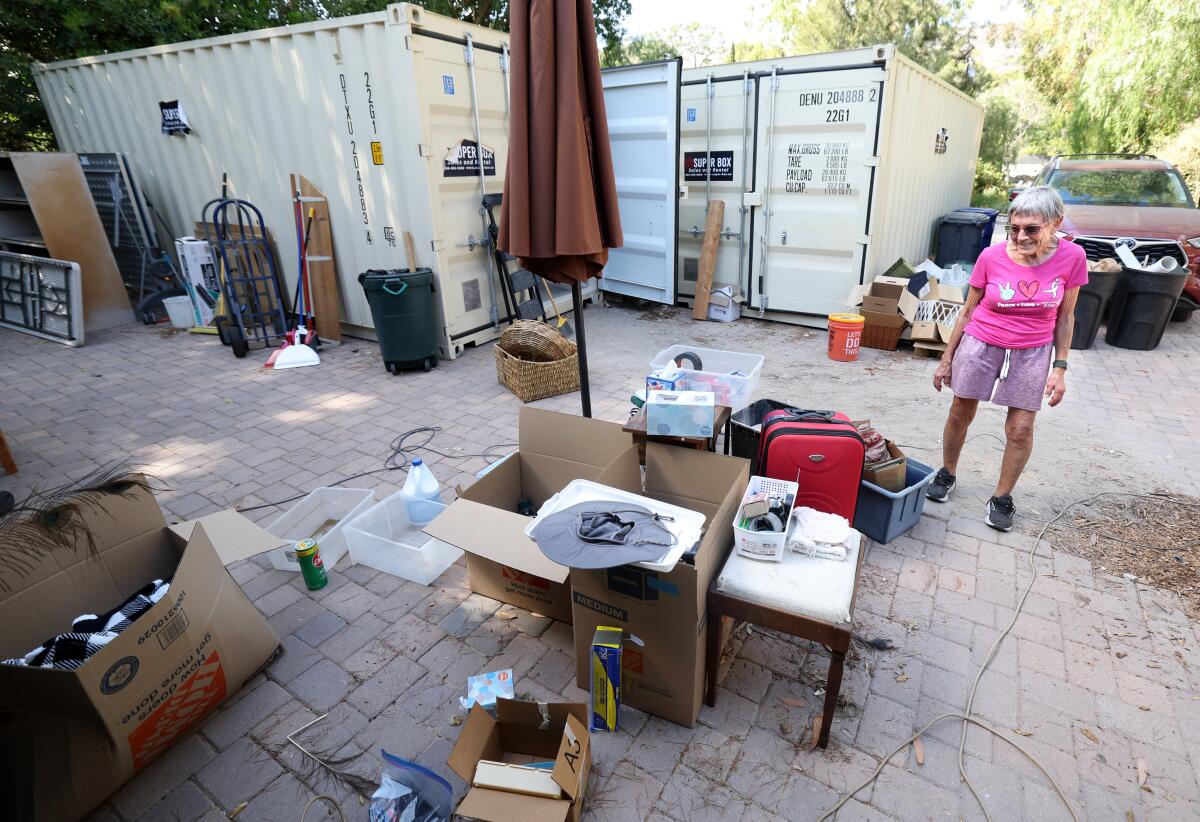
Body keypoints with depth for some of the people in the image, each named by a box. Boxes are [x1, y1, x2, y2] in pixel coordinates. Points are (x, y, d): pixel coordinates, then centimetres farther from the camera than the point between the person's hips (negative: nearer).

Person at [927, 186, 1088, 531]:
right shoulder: (992, 257, -12)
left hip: (1031, 354, 1)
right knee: (961, 413, 9)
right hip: (980, 346, 0)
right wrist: (947, 358, 2)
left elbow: (1064, 317, 1)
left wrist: (1060, 368, -2)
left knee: (1021, 429, 1)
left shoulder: (1072, 257, -10)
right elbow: (968, 310, -2)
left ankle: (1002, 497, 20)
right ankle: (947, 473, 32)